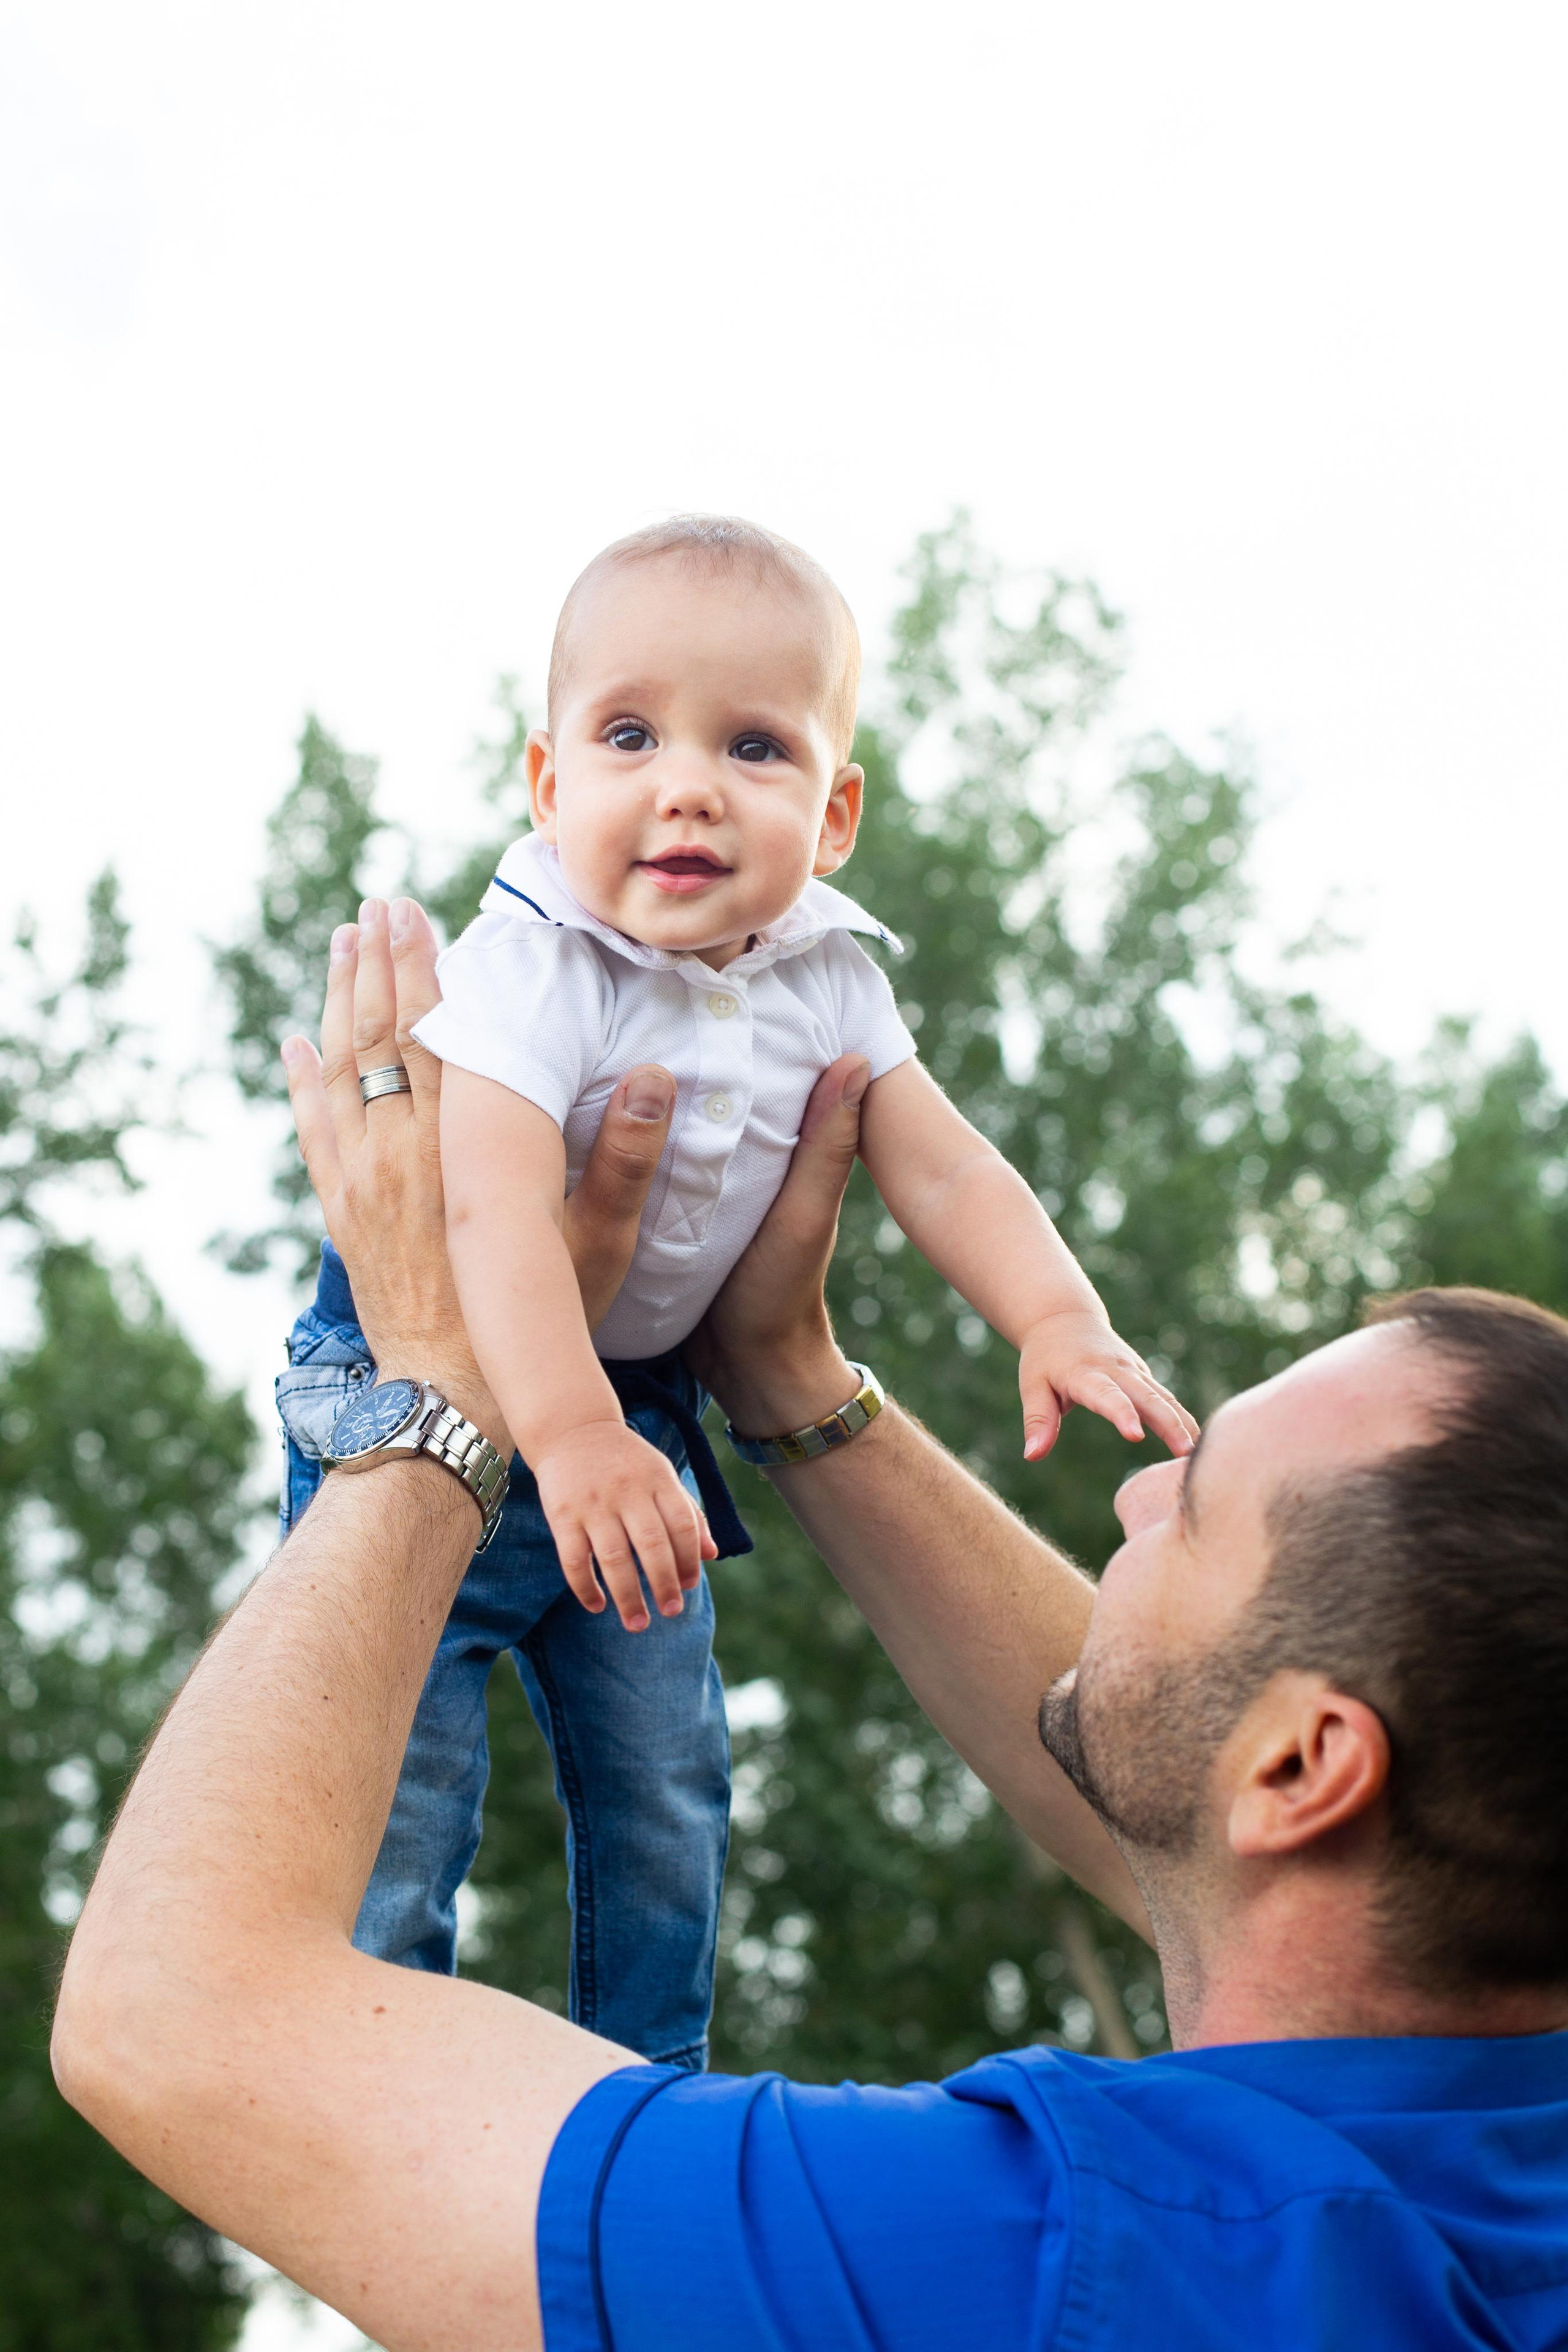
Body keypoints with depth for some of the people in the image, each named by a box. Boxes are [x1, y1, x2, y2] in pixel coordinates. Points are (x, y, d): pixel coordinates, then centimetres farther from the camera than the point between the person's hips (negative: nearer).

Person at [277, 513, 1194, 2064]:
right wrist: (565, 1428, -52)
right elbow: (494, 1201, -40)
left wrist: (1059, 1320, -25)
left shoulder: (825, 982, -8)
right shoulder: (532, 966, -28)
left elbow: (942, 1168, -7)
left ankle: (647, 2093, 33)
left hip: (635, 1402, 6)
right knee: (392, 1795, -4)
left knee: (666, 1789, 14)